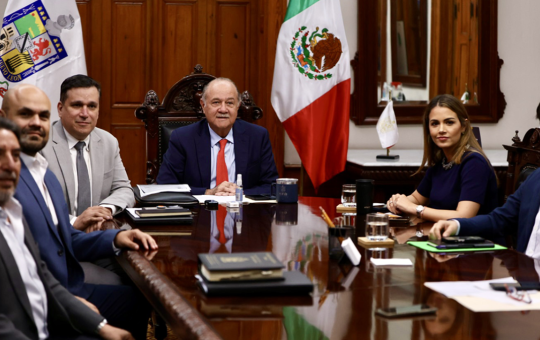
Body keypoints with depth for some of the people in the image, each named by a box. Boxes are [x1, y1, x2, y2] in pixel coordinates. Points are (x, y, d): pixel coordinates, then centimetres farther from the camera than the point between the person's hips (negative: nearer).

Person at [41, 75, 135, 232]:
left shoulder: (109, 143, 12)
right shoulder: (41, 145, -7)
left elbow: (124, 190, 10)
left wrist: (106, 209, -11)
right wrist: (74, 222, -27)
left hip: (100, 233, 4)